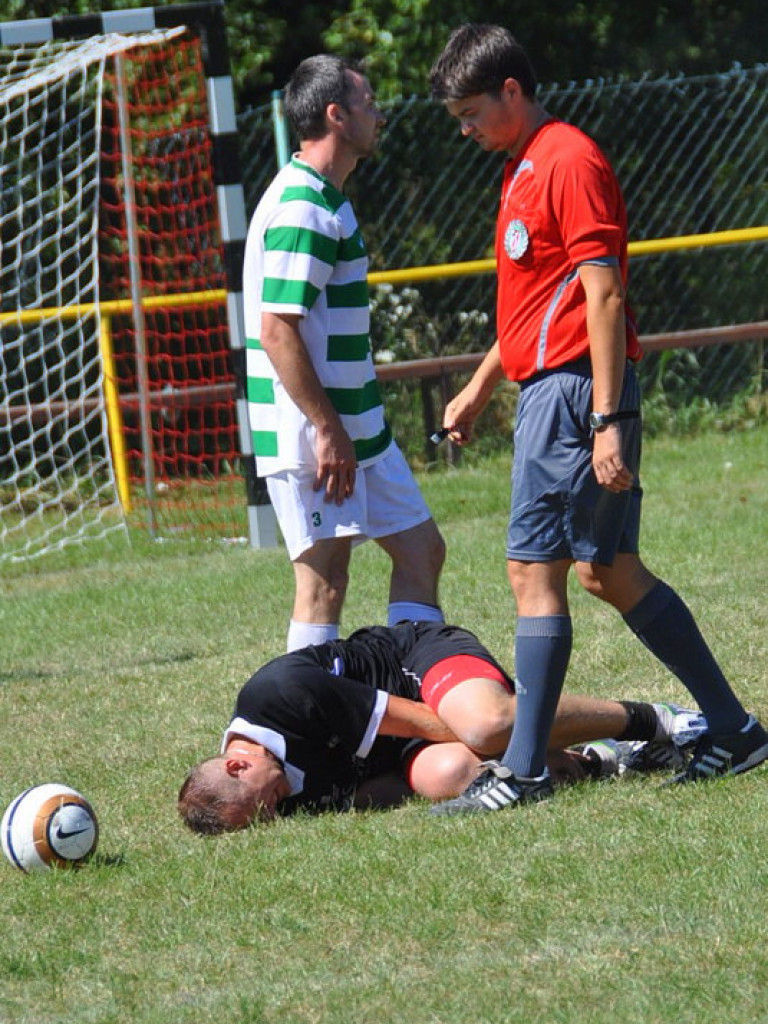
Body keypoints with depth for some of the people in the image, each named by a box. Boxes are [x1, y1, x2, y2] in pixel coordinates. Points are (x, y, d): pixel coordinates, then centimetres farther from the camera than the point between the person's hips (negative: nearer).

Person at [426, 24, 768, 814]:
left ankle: (523, 772, -8)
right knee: (610, 572, 11)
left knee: (534, 570, -9)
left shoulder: (569, 162, -13)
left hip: (572, 392, -10)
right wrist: (479, 390, 27)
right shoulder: (523, 170, 18)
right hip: (547, 390, 10)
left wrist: (608, 421, -22)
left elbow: (604, 297, -18)